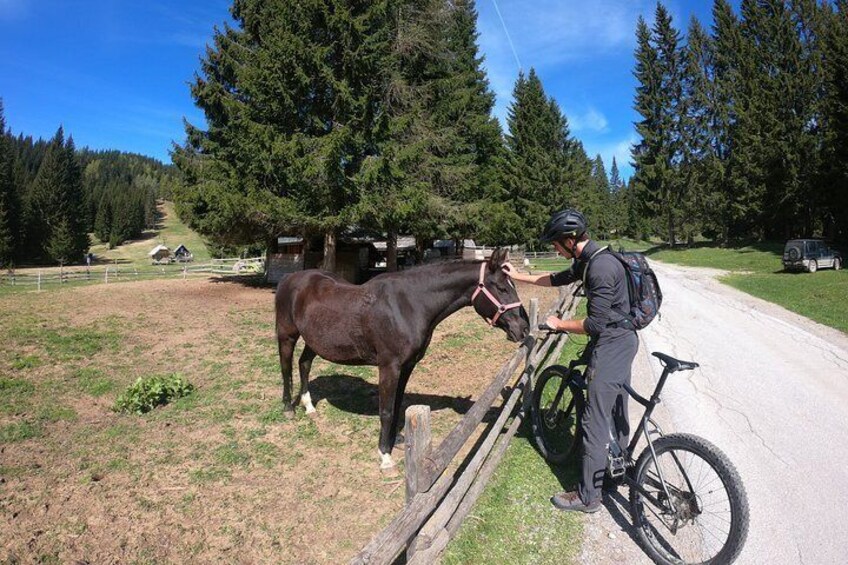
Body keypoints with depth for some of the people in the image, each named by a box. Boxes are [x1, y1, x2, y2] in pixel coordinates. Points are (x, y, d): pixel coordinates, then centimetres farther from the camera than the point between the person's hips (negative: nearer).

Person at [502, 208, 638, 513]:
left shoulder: (601, 267, -25)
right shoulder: (588, 260, 7)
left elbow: (595, 324, -25)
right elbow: (557, 279, 22)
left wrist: (559, 324, -10)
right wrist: (518, 276, 23)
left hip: (611, 345, -10)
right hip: (622, 341, 10)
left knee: (595, 421, -4)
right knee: (617, 412, 23)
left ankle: (588, 497, 6)